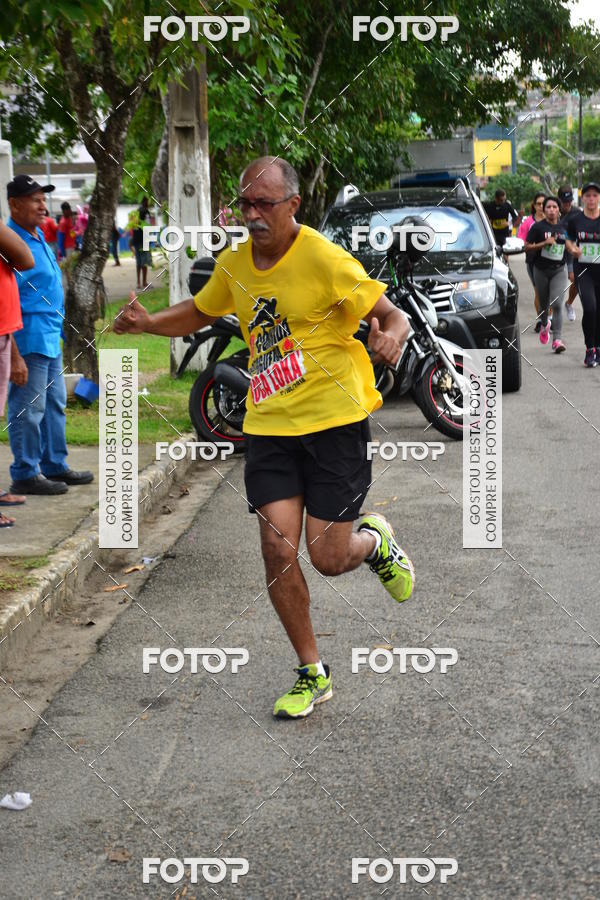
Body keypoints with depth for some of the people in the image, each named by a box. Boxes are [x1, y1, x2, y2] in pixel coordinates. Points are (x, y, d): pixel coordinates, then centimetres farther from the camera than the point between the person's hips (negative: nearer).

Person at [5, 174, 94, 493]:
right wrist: (14, 356, -24)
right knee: (29, 410, -2)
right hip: (29, 338, -10)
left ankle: (55, 466, 26)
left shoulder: (38, 236, 13)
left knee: (55, 404, 16)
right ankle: (25, 475, 6)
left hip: (50, 337, 10)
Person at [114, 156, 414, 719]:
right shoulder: (234, 264, 5)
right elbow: (200, 313, 24)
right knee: (278, 550, -5)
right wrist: (149, 323, 5)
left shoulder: (324, 259, -13)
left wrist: (391, 341, -33)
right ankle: (312, 675, 13)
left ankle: (374, 541, 34)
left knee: (328, 559, -4)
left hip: (334, 419, -4)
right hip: (268, 424, 5)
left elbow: (393, 317, -9)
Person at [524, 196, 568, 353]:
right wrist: (544, 243, -20)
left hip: (559, 270, 1)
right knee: (544, 304, 14)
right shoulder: (537, 227, -4)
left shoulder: (564, 228, 6)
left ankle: (557, 340, -18)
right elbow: (527, 248, -8)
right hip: (541, 270, -1)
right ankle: (545, 325, 47)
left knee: (557, 304, -14)